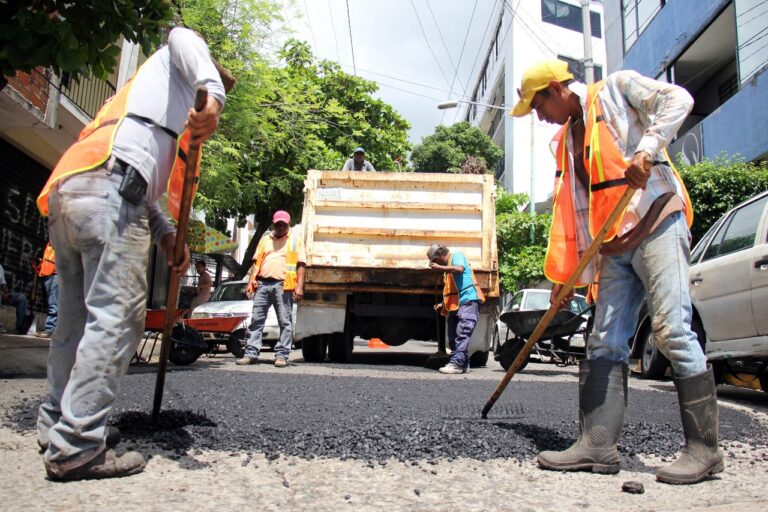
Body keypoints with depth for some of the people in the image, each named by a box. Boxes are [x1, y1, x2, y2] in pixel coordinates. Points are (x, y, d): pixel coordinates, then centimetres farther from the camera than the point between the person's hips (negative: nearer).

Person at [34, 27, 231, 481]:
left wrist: (167, 234, 20)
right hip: (107, 188, -9)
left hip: (63, 192, 9)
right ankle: (77, 448, -12)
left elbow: (140, 187, 32)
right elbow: (182, 35, -4)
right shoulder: (175, 64, 22)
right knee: (116, 318, -12)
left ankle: (56, 425, 23)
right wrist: (214, 94, -21)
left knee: (77, 319, 14)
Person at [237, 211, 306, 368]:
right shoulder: (265, 238, 20)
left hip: (283, 285, -3)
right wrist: (250, 282, 5)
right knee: (256, 319, 2)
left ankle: (282, 355, 1)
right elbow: (256, 261, 17)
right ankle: (251, 354, 6)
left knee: (285, 322, -3)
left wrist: (300, 286, -10)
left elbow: (301, 264, 1)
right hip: (262, 284, 4)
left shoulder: (295, 239, 9)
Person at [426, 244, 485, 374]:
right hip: (456, 304, 10)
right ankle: (463, 364, 11)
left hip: (468, 301, -10)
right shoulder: (447, 268, 24)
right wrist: (443, 304, 17)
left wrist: (438, 267, -14)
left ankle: (456, 363, -21)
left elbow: (459, 269, -22)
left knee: (462, 334, -16)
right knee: (453, 336, 6)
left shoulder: (456, 255, 1)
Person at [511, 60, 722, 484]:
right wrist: (562, 273, 13)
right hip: (614, 246, 7)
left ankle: (703, 448, -3)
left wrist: (648, 149, -24)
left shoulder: (616, 88, 6)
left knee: (672, 329, -12)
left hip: (657, 224, -7)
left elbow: (677, 100, -8)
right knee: (605, 344, -1)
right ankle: (598, 445, 0)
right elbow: (570, 209, 18)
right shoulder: (567, 139, 22)